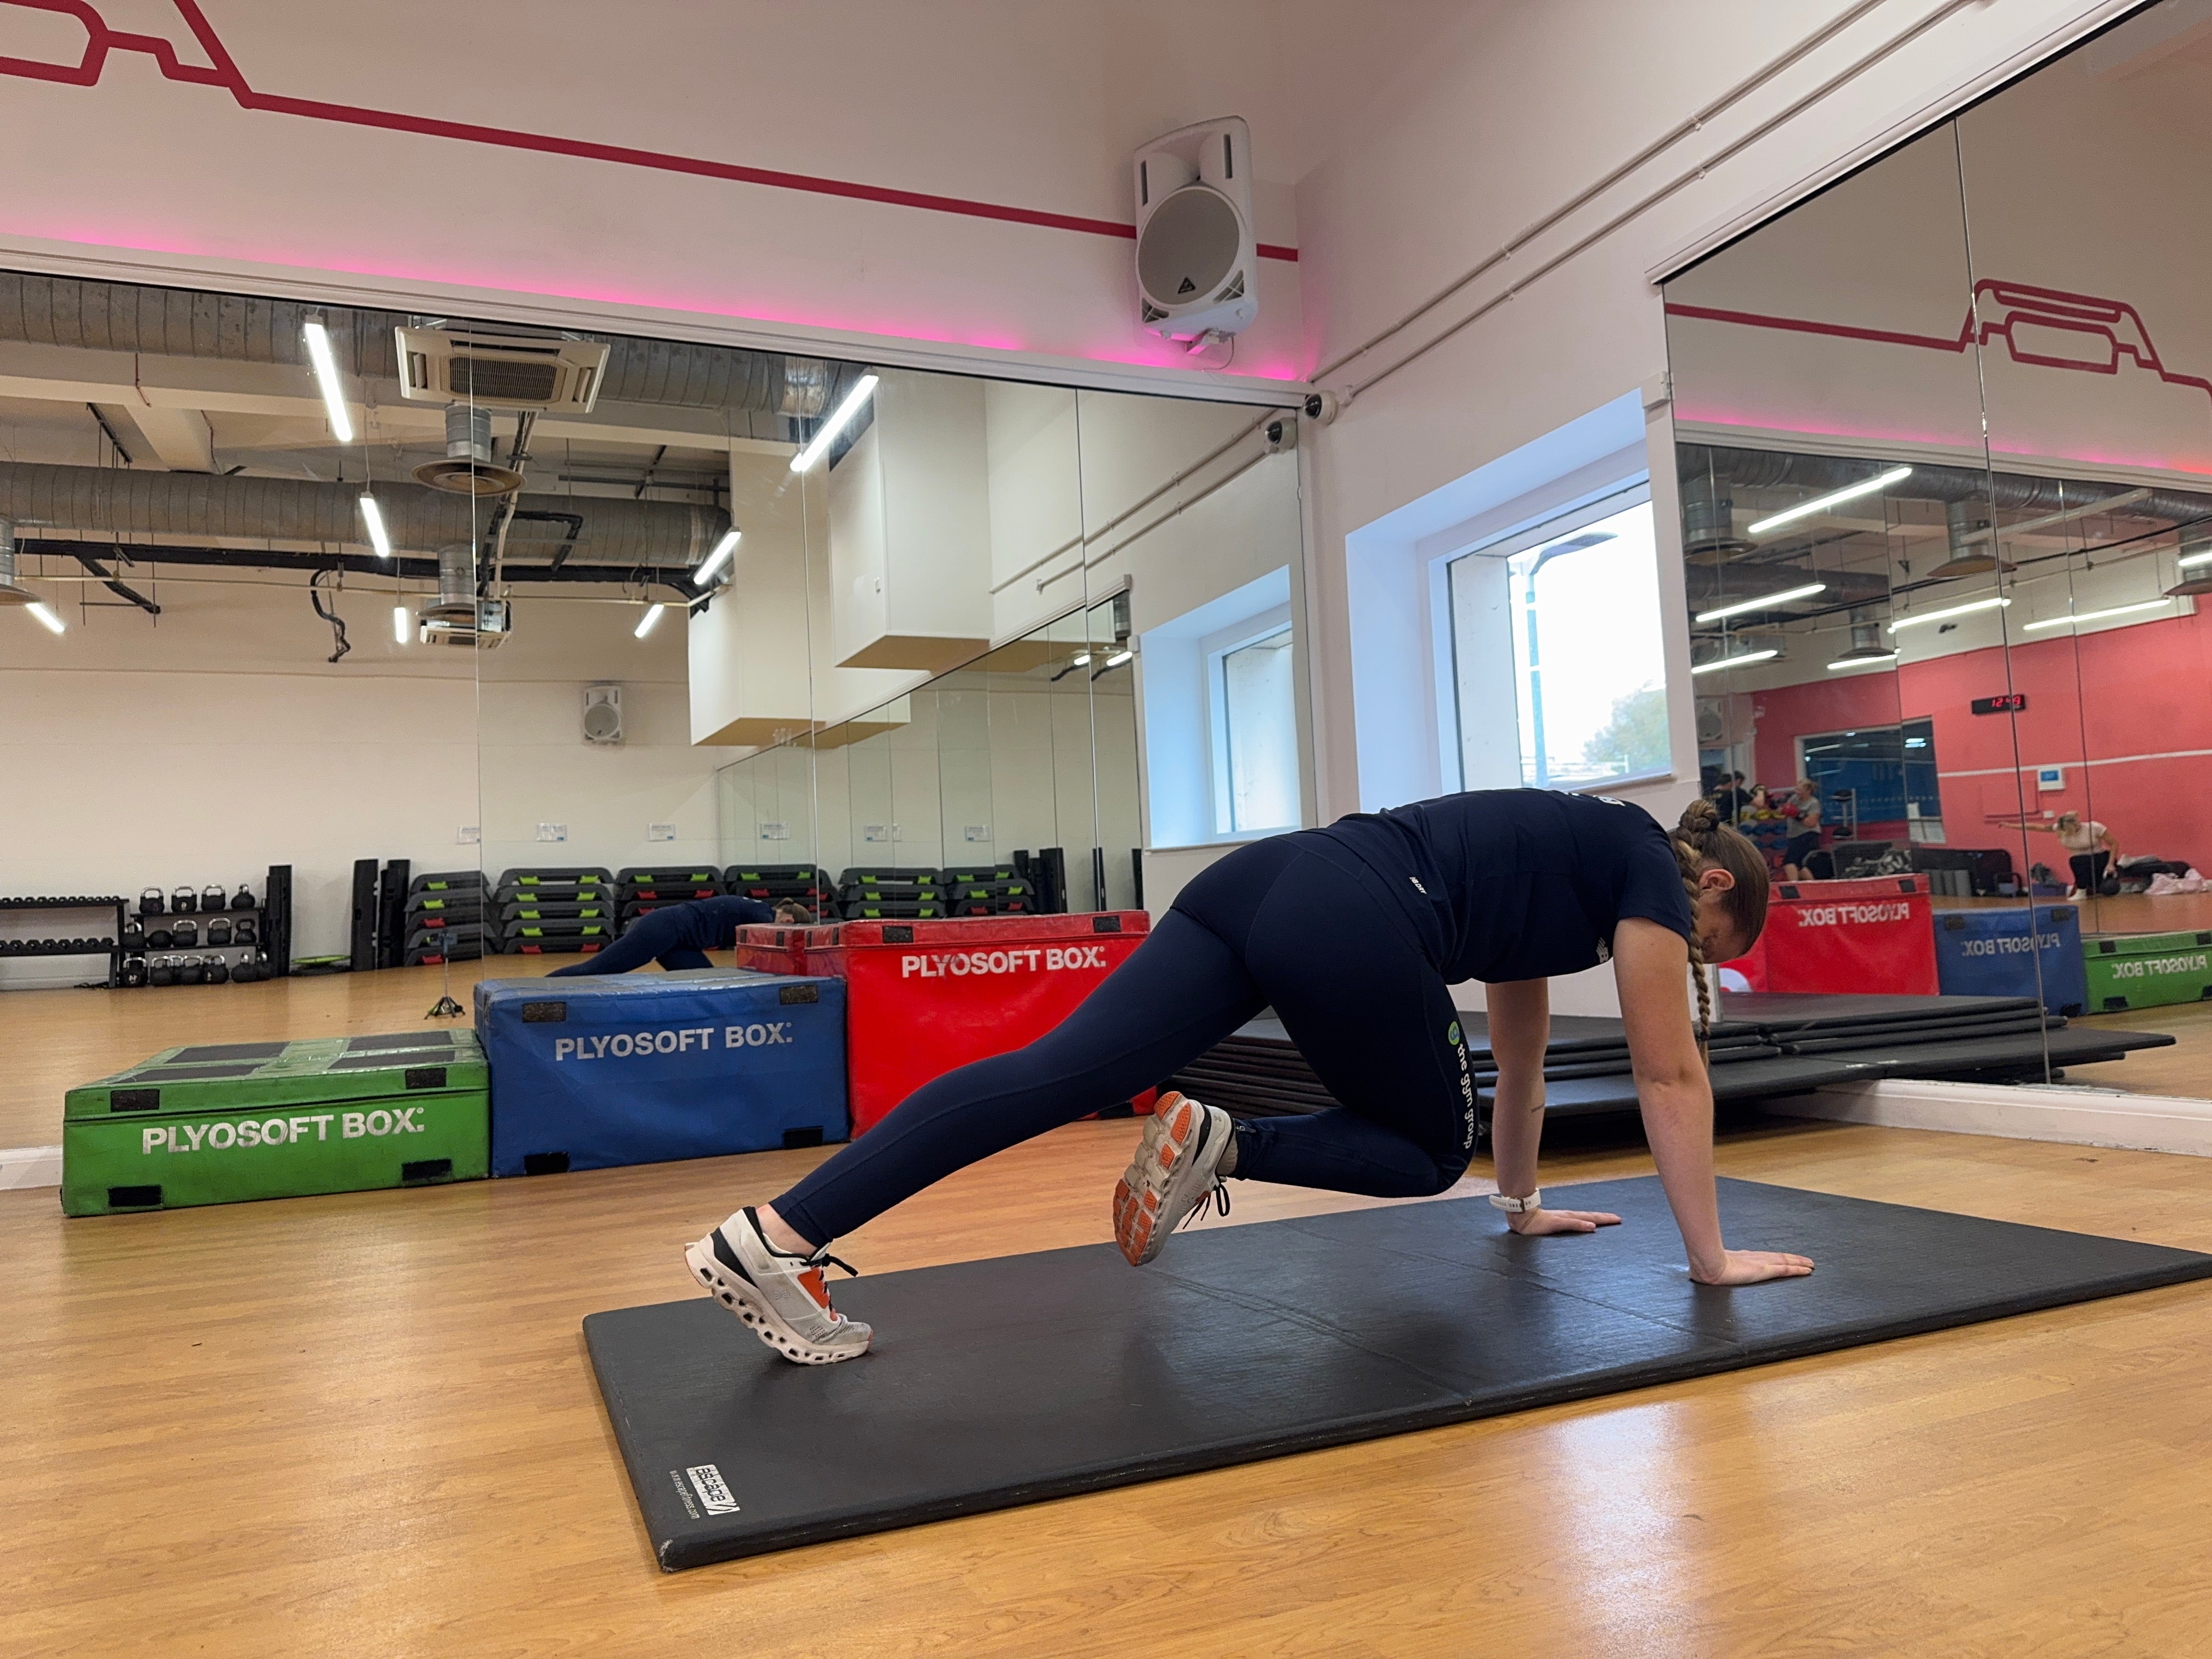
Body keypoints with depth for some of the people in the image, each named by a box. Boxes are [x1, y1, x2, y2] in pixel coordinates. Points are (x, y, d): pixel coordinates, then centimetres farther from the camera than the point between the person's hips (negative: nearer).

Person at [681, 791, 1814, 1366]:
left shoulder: (1571, 858, 36)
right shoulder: (1650, 871, 15)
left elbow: (1518, 1051, 42)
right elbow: (1671, 1076, 13)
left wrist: (1524, 1205, 50)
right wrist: (1710, 1256, 22)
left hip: (1266, 881, 7)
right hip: (1349, 926, -7)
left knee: (1060, 1071, -6)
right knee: (1430, 1149, 17)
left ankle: (770, 1238, -14)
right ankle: (1222, 1145, -8)